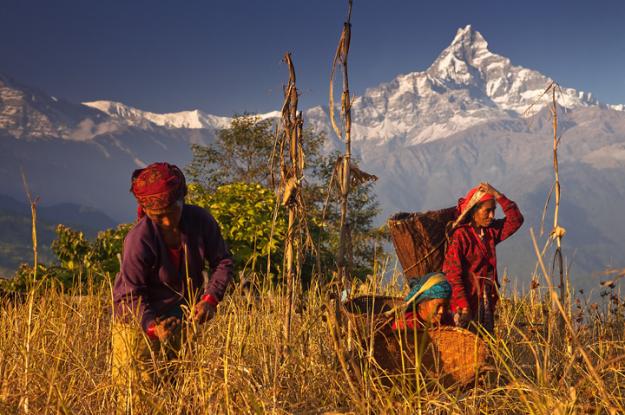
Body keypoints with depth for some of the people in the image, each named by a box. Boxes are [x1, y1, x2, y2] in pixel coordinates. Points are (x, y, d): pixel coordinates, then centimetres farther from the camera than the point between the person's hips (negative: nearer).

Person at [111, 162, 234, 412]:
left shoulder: (200, 220, -15)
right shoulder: (139, 239, -27)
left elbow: (223, 261, -3)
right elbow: (132, 295, -22)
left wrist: (210, 298, -19)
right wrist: (153, 327, -38)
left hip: (182, 314, 4)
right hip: (140, 317, -4)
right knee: (136, 391, -5)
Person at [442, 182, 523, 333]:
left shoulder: (490, 232, 11)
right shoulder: (460, 236, -12)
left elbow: (516, 220, 8)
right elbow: (452, 273, -15)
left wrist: (498, 196, -3)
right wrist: (463, 305, -21)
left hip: (486, 302, 7)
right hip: (466, 303, -7)